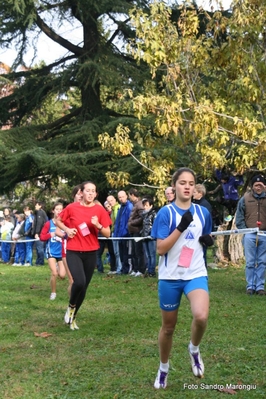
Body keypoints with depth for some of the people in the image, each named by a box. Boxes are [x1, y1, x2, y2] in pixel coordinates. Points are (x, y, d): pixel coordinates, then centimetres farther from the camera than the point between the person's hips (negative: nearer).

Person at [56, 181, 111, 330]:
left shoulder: (100, 210, -2)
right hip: (73, 251, -2)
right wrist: (67, 229, -6)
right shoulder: (72, 208, -4)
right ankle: (71, 306, 8)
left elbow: (107, 234, -1)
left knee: (84, 286, 9)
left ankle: (73, 316, 30)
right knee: (79, 282, -23)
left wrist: (98, 225, -19)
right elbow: (58, 221, 12)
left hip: (91, 253, 3)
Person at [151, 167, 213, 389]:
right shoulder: (166, 212, -8)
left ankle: (194, 349, 7)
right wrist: (180, 227, -23)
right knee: (168, 327, 11)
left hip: (196, 274, 1)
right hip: (170, 277, -1)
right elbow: (160, 248, -14)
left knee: (201, 316, -25)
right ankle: (163, 368, 36)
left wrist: (208, 240, -4)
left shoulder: (203, 212, 3)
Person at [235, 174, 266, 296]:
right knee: (250, 262, 3)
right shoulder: (245, 198, 4)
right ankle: (250, 286, 10)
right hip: (250, 235, -1)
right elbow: (239, 215, 4)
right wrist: (243, 229, -3)